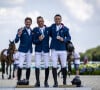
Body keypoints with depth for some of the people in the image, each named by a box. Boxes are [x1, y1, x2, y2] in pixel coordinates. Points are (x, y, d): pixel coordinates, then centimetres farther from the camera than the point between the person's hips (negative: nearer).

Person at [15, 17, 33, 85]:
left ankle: (27, 81, 12)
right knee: (20, 66, -9)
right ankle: (18, 81, -2)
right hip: (22, 51, -4)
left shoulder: (32, 31, 9)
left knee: (28, 66, 4)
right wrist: (19, 35, -31)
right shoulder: (21, 30, -6)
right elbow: (16, 41, -13)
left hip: (29, 51, 4)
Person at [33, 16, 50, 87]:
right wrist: (39, 40, -18)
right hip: (38, 50, 0)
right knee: (37, 66, -6)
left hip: (46, 50, 1)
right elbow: (34, 41, -1)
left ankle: (46, 81, 13)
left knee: (47, 66, -1)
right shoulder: (35, 30, 2)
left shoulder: (48, 29, 4)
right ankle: (37, 82, 3)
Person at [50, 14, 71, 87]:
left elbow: (69, 37, 3)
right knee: (54, 66, -4)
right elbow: (50, 34, 21)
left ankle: (64, 81, 18)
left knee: (64, 66, 2)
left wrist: (63, 39, -13)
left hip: (63, 49, 0)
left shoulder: (65, 28, 3)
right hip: (54, 49, 1)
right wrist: (55, 38, 6)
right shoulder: (52, 27, 7)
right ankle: (55, 82, 1)